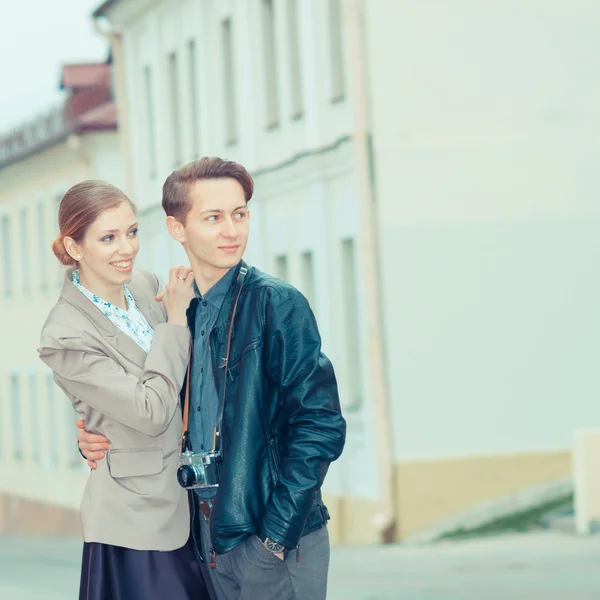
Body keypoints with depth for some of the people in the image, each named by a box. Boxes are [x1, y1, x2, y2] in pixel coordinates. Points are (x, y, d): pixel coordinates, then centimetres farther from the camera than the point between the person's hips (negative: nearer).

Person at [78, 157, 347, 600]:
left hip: (274, 541, -6)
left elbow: (320, 425, -13)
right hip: (205, 535, 6)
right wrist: (99, 441, 2)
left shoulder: (276, 303, -9)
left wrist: (277, 534, -15)